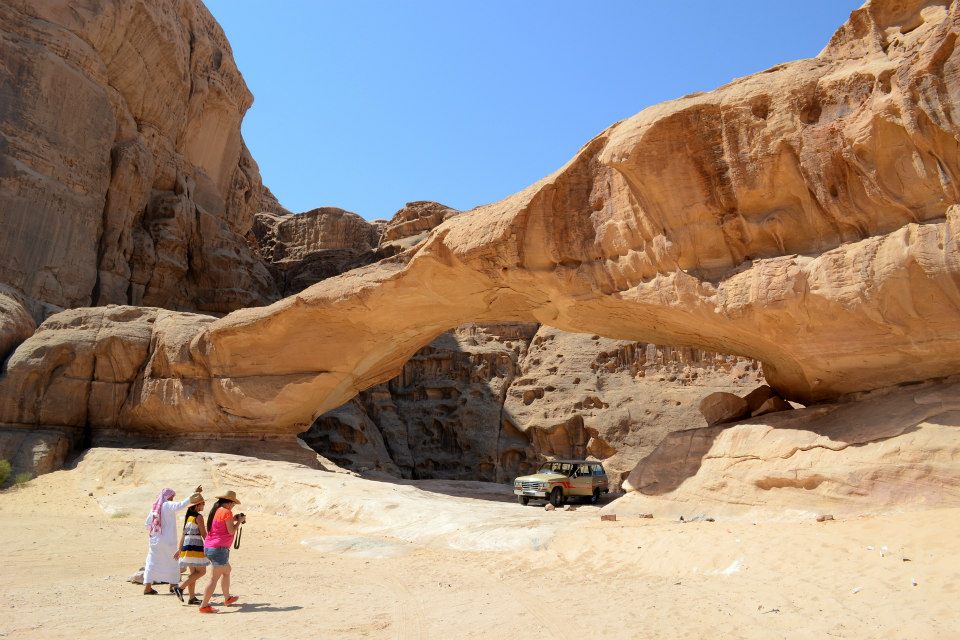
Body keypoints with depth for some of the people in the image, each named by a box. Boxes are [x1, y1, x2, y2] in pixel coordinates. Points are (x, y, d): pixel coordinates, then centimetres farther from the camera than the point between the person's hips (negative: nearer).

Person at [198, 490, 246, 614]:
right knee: (214, 578, -4)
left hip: (208, 548, 10)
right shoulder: (226, 512, -14)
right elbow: (231, 531, -14)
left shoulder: (216, 510, 12)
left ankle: (227, 598, 35)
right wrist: (239, 521, 0)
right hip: (219, 548, -10)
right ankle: (204, 606, -3)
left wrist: (233, 519, 19)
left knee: (227, 570, 24)